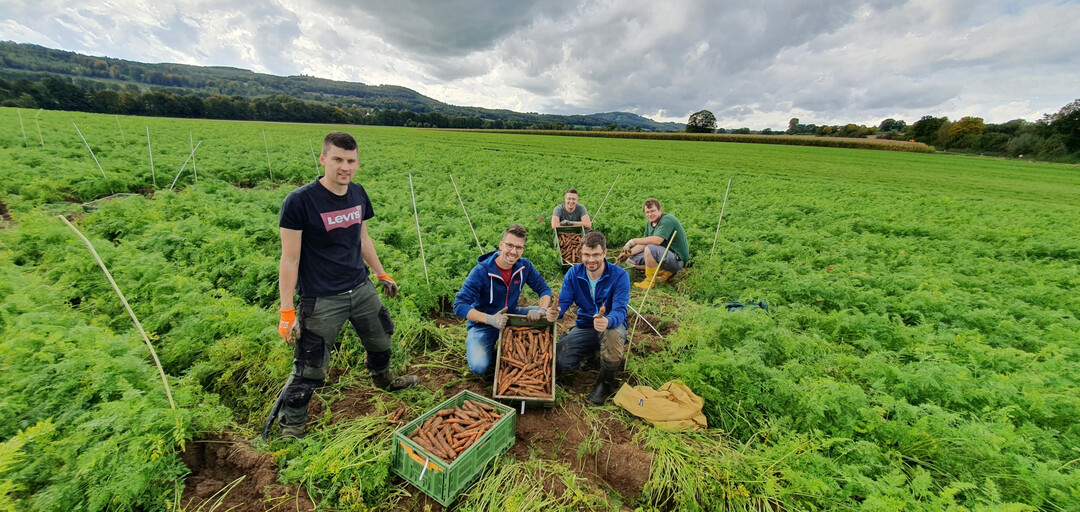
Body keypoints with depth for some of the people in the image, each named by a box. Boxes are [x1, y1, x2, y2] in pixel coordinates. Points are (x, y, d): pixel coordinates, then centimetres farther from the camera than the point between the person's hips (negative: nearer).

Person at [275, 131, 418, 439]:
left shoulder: (358, 194, 1)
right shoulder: (299, 201, -17)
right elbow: (290, 258, -15)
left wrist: (382, 275, 18)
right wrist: (287, 312, -15)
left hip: (361, 289, 6)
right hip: (321, 300, -6)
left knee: (381, 339, 24)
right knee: (310, 367, 2)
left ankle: (383, 379, 55)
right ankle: (290, 428, 29)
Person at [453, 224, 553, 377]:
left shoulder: (524, 266, -9)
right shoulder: (481, 271, -24)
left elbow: (544, 289, -3)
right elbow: (459, 305, -26)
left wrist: (542, 311, -26)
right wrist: (490, 319, -40)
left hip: (511, 316, 5)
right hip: (483, 325, -5)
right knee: (479, 367, -27)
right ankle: (473, 344, 7)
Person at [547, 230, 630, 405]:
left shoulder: (619, 275, -18)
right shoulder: (574, 273, -7)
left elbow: (620, 311, -27)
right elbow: (563, 302, -12)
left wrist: (607, 322, -52)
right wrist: (554, 312, -38)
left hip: (612, 325, -3)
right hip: (584, 327, 3)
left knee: (613, 335, -40)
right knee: (560, 362, -19)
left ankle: (606, 382, -9)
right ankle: (593, 352, 17)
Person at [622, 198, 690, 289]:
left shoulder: (667, 219, -20)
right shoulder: (649, 223, 8)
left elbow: (657, 240, -33)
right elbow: (644, 243, 10)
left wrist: (633, 241, -27)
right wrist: (629, 252, -7)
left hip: (677, 259, -10)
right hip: (663, 255, 10)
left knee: (650, 249, -35)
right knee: (630, 261, 6)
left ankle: (649, 282, -17)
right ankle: (665, 271, 0)